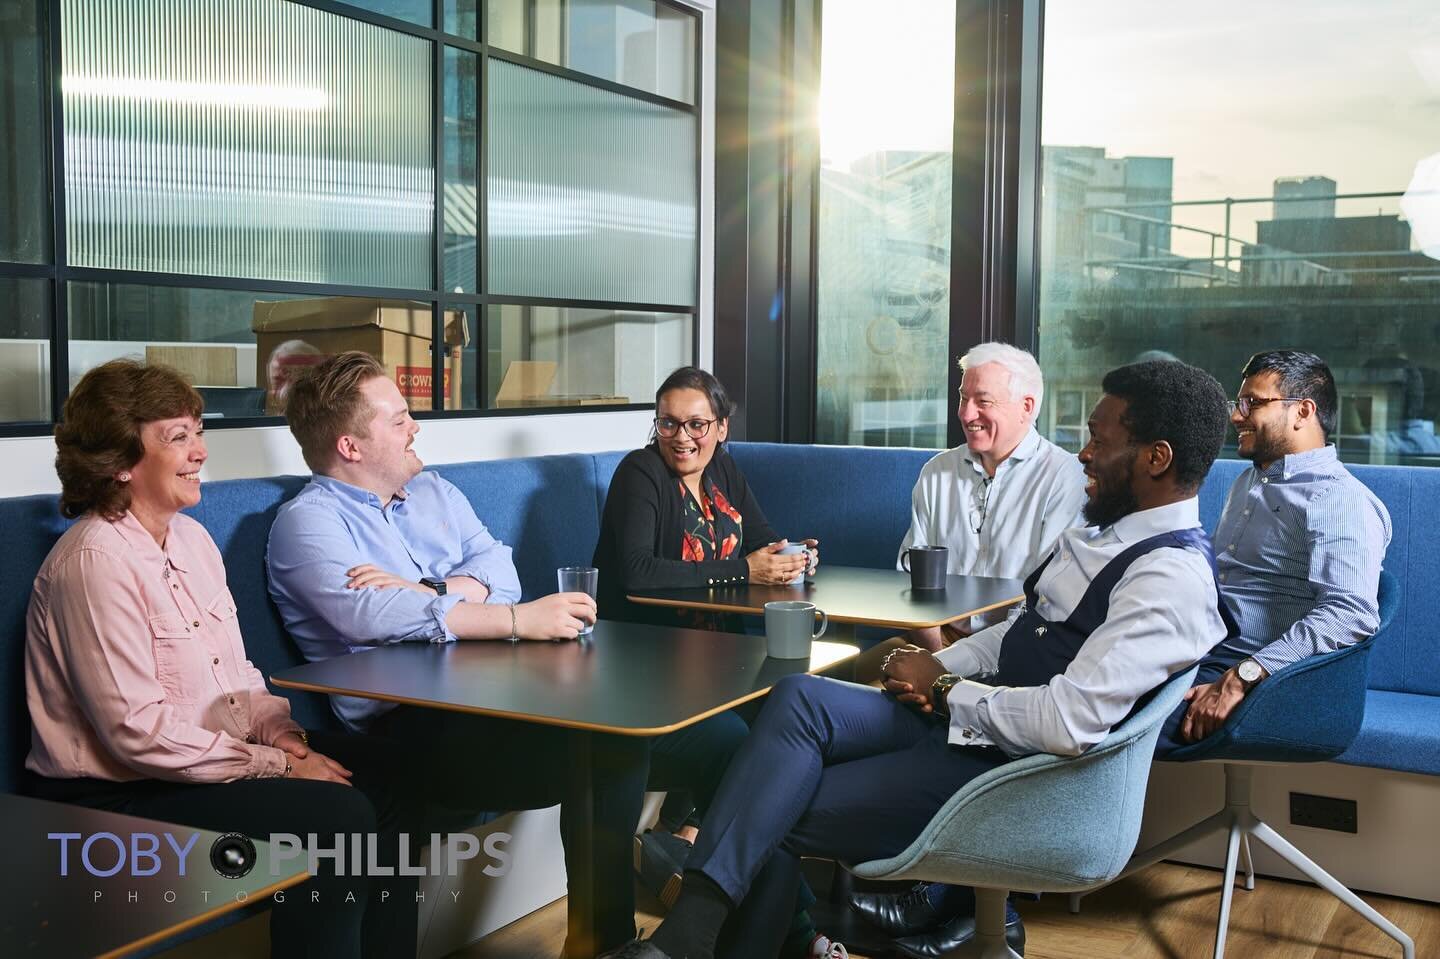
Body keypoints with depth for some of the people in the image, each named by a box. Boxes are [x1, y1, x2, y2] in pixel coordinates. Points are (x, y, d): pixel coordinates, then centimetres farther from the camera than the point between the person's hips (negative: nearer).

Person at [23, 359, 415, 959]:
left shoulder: (191, 537, 9)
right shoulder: (97, 561, -19)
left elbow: (238, 674, 14)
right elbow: (138, 730, -23)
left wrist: (283, 735, -5)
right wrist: (278, 765, -20)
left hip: (196, 762, 9)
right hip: (113, 798, -8)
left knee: (376, 774, -4)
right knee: (337, 814, -21)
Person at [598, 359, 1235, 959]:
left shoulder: (1171, 579, -20)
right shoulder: (1106, 532, 11)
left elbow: (1069, 722, -28)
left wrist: (943, 687, -13)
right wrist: (941, 666, 1)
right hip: (962, 716, 9)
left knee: (774, 822, -13)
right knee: (797, 697, -15)